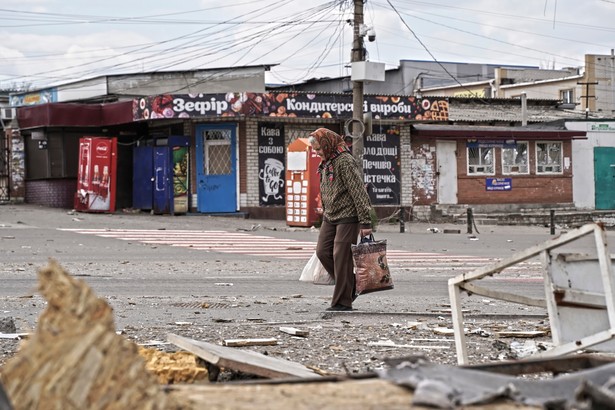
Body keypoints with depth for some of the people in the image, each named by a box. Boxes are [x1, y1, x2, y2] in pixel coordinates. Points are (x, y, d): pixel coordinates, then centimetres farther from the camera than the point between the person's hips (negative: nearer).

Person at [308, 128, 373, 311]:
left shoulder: (345, 161, -17)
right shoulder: (325, 162, 11)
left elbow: (359, 192, -20)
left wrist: (365, 222, -21)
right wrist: (324, 210, 23)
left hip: (348, 217, -9)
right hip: (330, 217, 9)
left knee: (341, 257, -7)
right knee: (323, 252, 6)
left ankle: (343, 301, 1)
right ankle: (350, 285, 20)